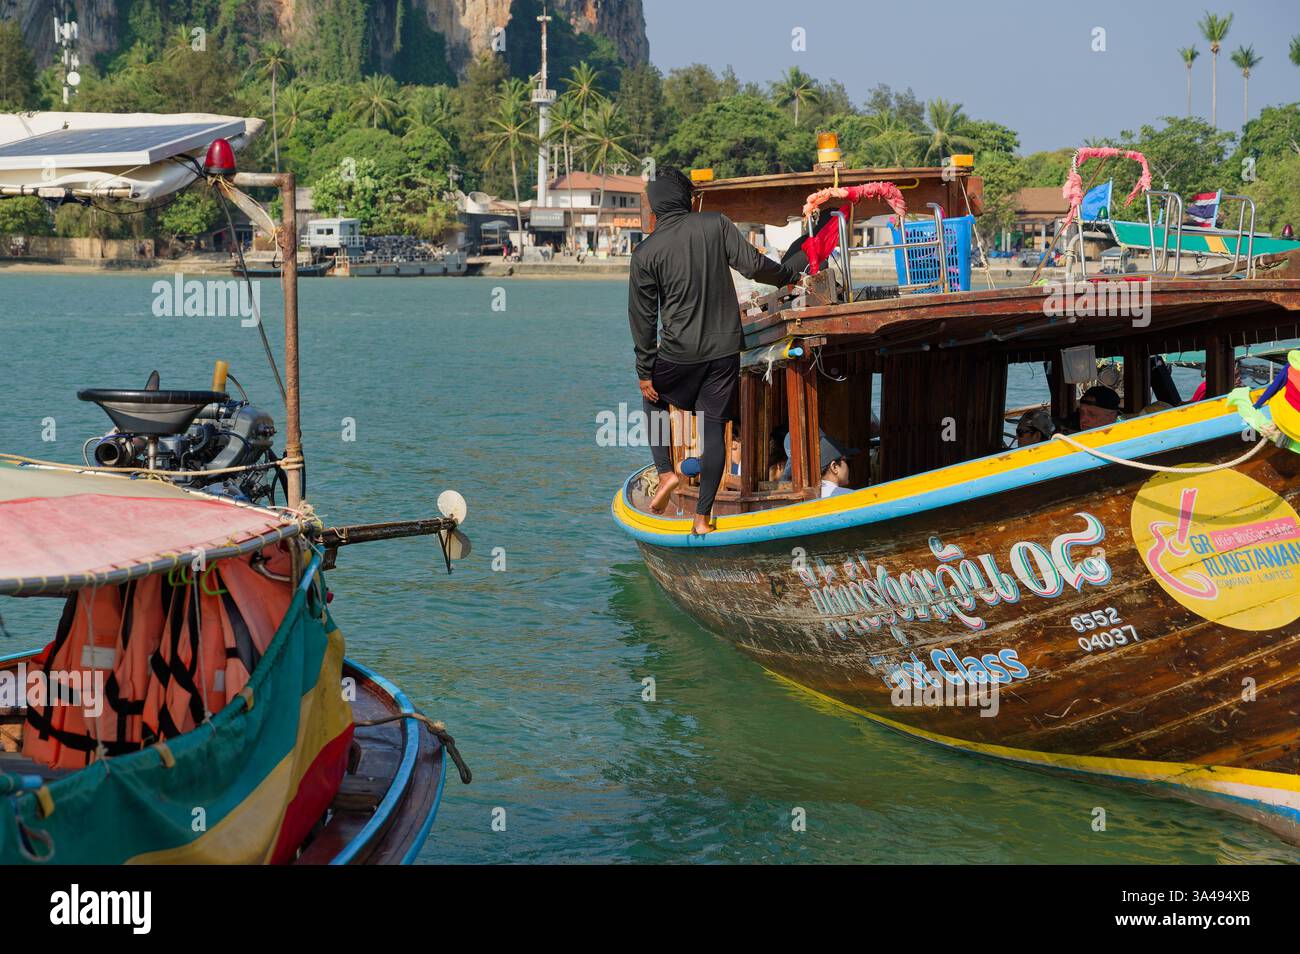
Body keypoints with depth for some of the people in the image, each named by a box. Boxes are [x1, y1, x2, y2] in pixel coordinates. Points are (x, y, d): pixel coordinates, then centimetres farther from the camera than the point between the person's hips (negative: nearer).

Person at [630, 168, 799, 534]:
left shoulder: (645, 253, -5)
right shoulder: (716, 225, -3)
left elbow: (643, 317, -3)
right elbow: (752, 264, -9)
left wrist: (645, 371, 4)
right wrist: (788, 276, 11)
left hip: (678, 352, -1)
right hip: (724, 349, 1)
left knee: (654, 399, 27)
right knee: (714, 429, 8)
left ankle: (665, 472, 8)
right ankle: (703, 516, 10)